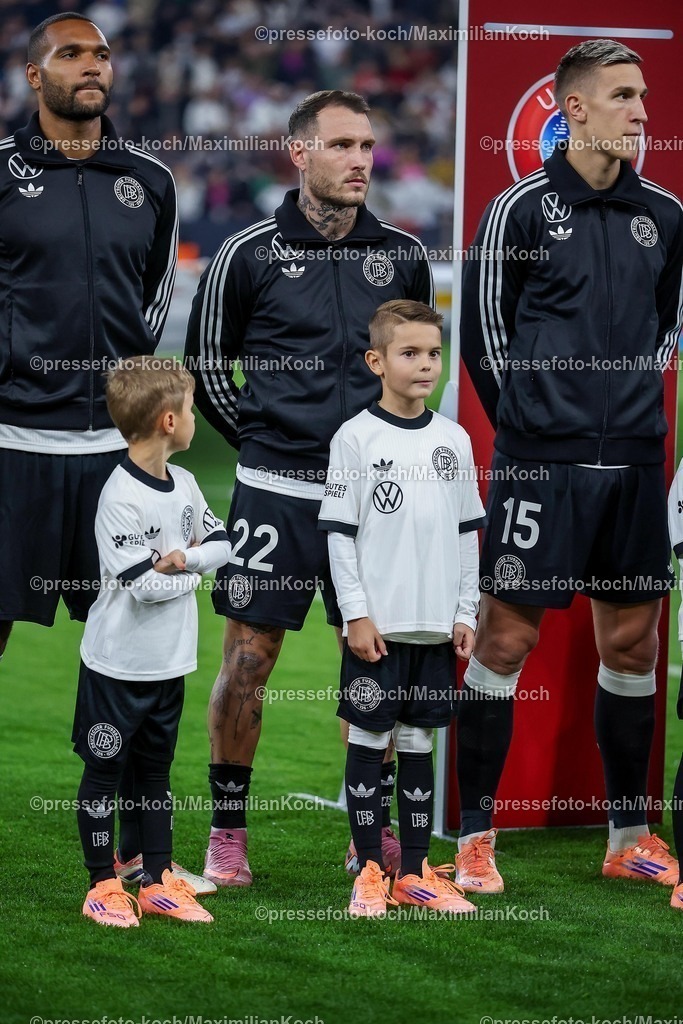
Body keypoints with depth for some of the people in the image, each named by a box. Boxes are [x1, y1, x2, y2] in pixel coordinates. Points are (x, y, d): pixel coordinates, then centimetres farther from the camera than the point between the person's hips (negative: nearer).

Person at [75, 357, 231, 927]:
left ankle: (160, 881, 22)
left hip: (170, 662, 7)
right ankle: (103, 886, 11)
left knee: (156, 770, 15)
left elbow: (221, 543, 7)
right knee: (104, 771, 4)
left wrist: (183, 558, -13)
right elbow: (142, 584, -24)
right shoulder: (120, 497, -20)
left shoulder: (184, 484, 4)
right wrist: (192, 577, -7)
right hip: (118, 665, -7)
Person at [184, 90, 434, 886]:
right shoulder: (248, 255, -3)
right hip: (275, 492, -2)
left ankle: (373, 830, 17)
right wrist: (264, 440, 8)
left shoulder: (403, 258, 5)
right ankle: (227, 835, 9)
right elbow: (206, 367, 7)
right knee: (247, 660, -2)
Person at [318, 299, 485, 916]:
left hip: (436, 628, 4)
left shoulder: (454, 441, 7)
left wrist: (466, 612, 8)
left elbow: (467, 533, 12)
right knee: (369, 741, 2)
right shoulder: (356, 438, -6)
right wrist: (357, 615, -11)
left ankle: (416, 873, 15)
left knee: (419, 743, 9)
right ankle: (370, 872, 9)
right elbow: (340, 533, -6)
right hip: (377, 627, -4)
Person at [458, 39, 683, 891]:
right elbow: (484, 328, -1)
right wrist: (531, 423, 2)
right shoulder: (522, 209, -5)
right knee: (507, 636, -3)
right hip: (542, 461, -5)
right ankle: (475, 839, 4)